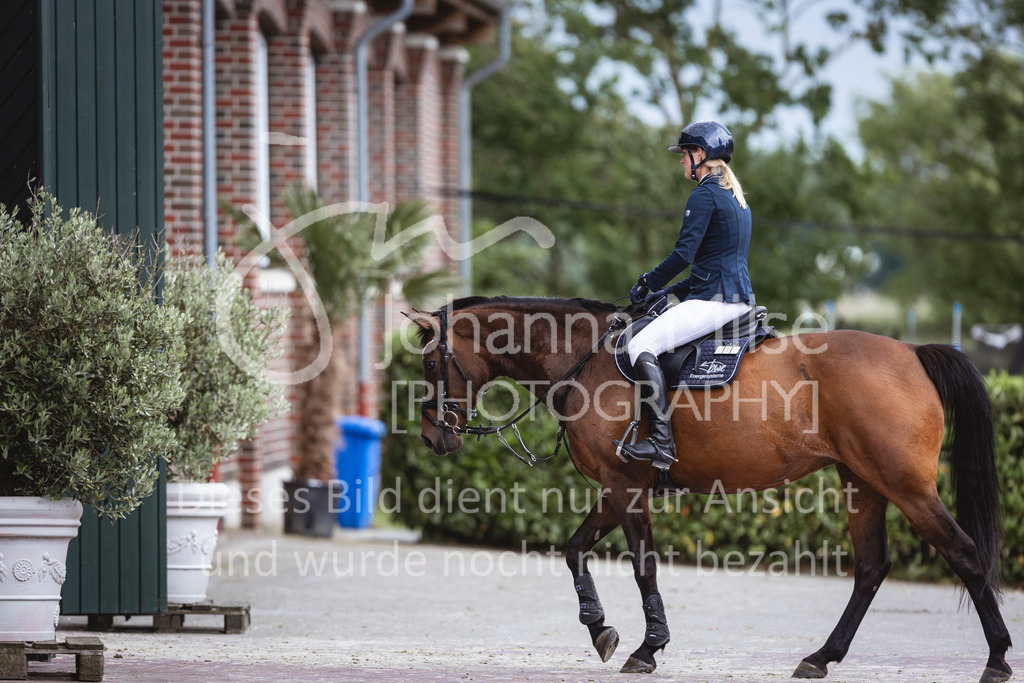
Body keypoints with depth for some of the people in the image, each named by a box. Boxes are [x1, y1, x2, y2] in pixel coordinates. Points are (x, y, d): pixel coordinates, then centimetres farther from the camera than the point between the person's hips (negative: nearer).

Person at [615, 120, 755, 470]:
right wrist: (674, 292, 21)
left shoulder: (704, 196, -11)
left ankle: (662, 441, -27)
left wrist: (647, 284, -3)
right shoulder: (736, 198, 20)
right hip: (739, 296, 11)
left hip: (714, 301, -11)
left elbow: (684, 254, -17)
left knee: (641, 346, -19)